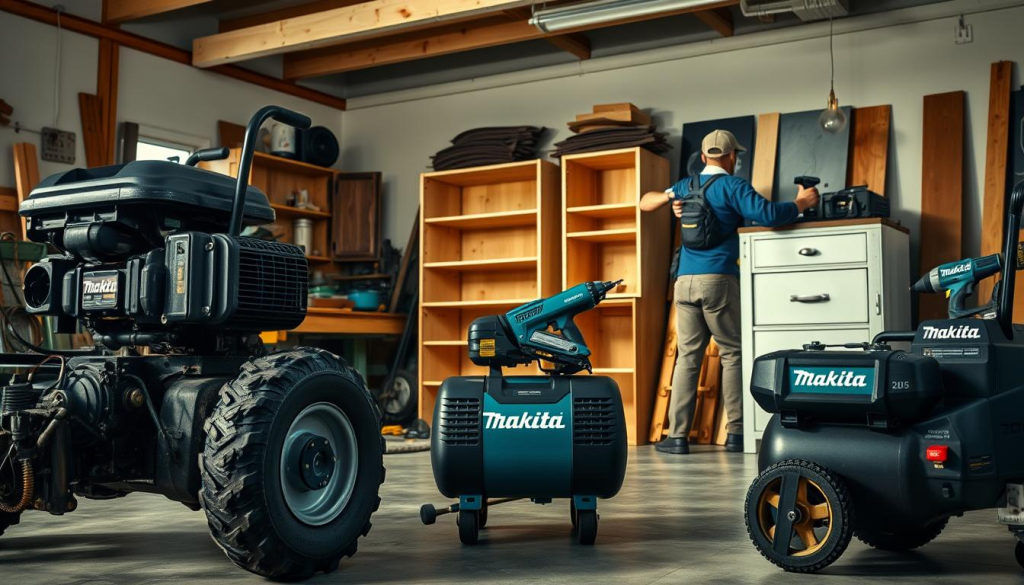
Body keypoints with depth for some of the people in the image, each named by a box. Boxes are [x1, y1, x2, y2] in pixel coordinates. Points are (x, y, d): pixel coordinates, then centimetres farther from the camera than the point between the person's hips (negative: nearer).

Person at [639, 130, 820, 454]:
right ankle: (736, 432, 1)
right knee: (732, 353, 4)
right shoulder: (733, 186, -1)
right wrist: (800, 203, 1)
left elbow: (645, 202, 30)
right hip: (718, 279, -5)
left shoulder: (686, 186, 17)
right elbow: (766, 214, -14)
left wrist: (669, 197, 13)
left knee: (687, 356, 5)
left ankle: (677, 436, 1)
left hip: (684, 281, 5)